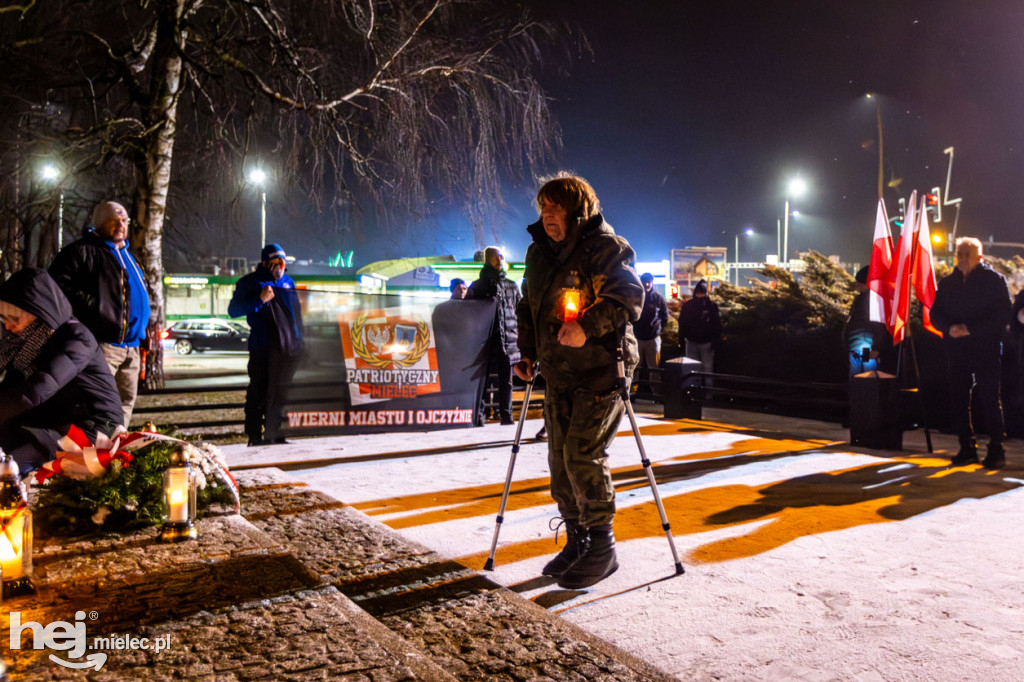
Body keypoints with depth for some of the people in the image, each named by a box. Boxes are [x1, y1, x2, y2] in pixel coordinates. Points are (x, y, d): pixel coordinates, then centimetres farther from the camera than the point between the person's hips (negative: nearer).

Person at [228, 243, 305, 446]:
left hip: (288, 350, 5)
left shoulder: (288, 282, 16)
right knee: (258, 393, -4)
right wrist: (259, 300, -19)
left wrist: (299, 342, 16)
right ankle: (255, 436, 2)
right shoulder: (250, 283, 0)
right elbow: (233, 310, -7)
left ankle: (276, 434, 19)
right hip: (262, 350, -5)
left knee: (282, 394, 10)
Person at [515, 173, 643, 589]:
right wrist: (527, 352, 13)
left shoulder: (605, 247, -8)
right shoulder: (539, 252, 15)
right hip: (558, 373, 8)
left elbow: (629, 297, -17)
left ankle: (602, 547, 3)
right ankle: (576, 542, 23)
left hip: (600, 371, -7)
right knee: (560, 459, 9)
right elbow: (529, 305, 22)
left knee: (583, 454, -12)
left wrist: (588, 326, -29)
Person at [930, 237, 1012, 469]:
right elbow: (935, 314, 11)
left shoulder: (994, 280, -1)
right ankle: (967, 449, 17)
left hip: (986, 351, -4)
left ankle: (996, 450, 7)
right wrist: (949, 328, -10)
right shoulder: (947, 283, 12)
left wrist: (970, 329, -18)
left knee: (989, 400, -3)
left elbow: (1002, 315, -8)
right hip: (956, 351, 4)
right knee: (958, 400, 7)